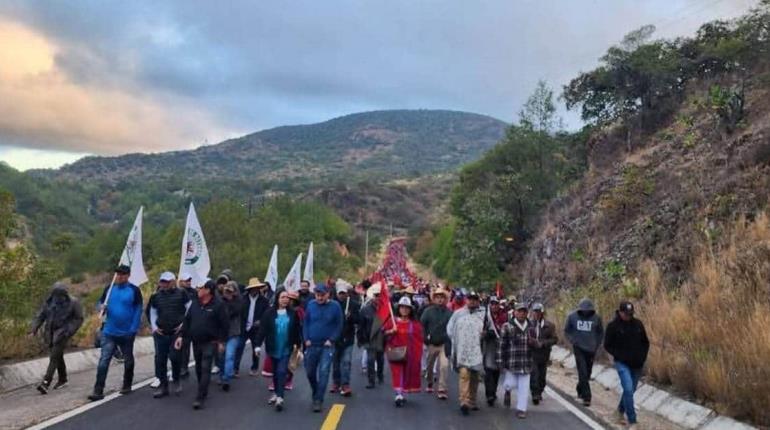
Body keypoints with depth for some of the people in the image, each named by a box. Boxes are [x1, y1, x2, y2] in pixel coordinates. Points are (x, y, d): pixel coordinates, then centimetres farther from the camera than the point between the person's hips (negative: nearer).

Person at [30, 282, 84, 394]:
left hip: (62, 333, -5)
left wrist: (69, 331, -14)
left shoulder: (73, 302, -7)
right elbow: (40, 316, 6)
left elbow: (79, 319, -4)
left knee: (54, 357, -14)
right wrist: (34, 329, -7)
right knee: (58, 357, 16)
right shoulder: (49, 302, 4)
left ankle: (46, 383, -19)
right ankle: (62, 379, 31)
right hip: (50, 333, 5)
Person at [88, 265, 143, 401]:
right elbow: (100, 302, 13)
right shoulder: (109, 288, 3)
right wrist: (102, 307, -12)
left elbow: (138, 309, -7)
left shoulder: (134, 290, -7)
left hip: (127, 333, -2)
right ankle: (98, 391, -4)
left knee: (128, 360, 14)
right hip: (109, 332, 2)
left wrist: (133, 329, -13)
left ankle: (127, 386, 31)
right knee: (103, 360, -6)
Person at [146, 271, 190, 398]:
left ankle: (176, 380, 17)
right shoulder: (156, 296, 9)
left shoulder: (181, 293, -2)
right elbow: (152, 312, 20)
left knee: (174, 357, -7)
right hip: (160, 332, 4)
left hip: (177, 332, -3)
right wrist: (154, 327, 9)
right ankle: (163, 385, 14)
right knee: (160, 359, 3)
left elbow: (190, 309, 2)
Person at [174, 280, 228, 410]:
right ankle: (203, 391, 32)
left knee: (205, 369, -8)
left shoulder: (218, 305, -12)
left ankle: (200, 398, -7)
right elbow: (187, 321, 9)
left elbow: (224, 324, -10)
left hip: (210, 343, -6)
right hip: (196, 342, 6)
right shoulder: (195, 303, 5)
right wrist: (181, 336, 1)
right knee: (198, 368, 15)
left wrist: (221, 341, -10)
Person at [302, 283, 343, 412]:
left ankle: (318, 400, -2)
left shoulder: (335, 306, -7)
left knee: (323, 372, -9)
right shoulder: (310, 304, -2)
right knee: (310, 372, 13)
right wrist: (306, 339, -3)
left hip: (327, 345, -3)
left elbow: (339, 325, -3)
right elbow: (305, 323, 5)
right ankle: (316, 394, 38)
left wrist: (331, 340, -11)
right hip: (311, 345, 3)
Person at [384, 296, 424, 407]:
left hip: (410, 354, 2)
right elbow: (383, 332, 4)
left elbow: (419, 340, 5)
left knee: (407, 373, 9)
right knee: (397, 373, -10)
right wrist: (391, 331, -15)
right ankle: (398, 395, -13)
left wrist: (418, 354, -1)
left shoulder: (415, 324, 3)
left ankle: (402, 394, 22)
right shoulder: (392, 321, 1)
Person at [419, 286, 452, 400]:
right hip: (431, 344, 1)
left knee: (444, 366, -14)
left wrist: (448, 339, -10)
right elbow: (421, 325, 0)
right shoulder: (428, 311, -3)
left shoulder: (449, 313, -4)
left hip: (444, 344, -1)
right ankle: (430, 383, 42)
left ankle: (442, 390, -5)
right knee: (429, 366, 17)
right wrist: (425, 338, -4)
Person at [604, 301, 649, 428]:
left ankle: (621, 409, 40)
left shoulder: (638, 324, 1)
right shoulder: (613, 326, -10)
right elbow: (607, 345, -6)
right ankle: (632, 420, -7)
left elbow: (645, 342, 12)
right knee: (628, 390, -15)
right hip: (622, 364, -4)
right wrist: (620, 356, -15)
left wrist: (643, 357, 0)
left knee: (631, 390, 15)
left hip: (637, 364, 4)